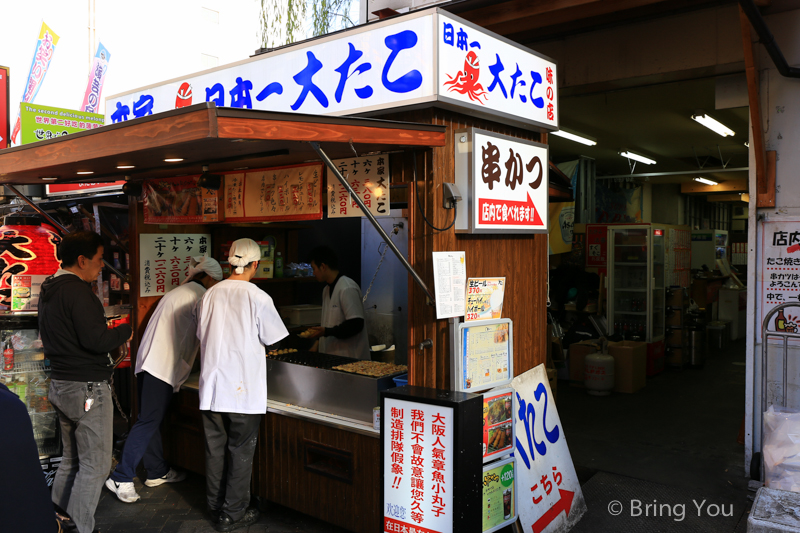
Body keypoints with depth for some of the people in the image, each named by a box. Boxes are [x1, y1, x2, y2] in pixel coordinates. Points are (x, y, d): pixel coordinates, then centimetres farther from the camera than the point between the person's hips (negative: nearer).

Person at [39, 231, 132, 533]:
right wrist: (125, 332, -8)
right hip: (87, 388, -10)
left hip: (60, 384, 10)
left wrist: (110, 341, 10)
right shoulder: (77, 291, -19)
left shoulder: (49, 290, 13)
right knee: (95, 465, -2)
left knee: (72, 459, 21)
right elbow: (95, 339, -26)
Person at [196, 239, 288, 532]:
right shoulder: (258, 297, -13)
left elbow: (202, 335, 10)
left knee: (215, 448, 16)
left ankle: (215, 505, 31)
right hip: (244, 388, -5)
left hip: (212, 384, 5)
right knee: (241, 452, 8)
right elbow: (272, 339, -6)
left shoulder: (210, 294, 1)